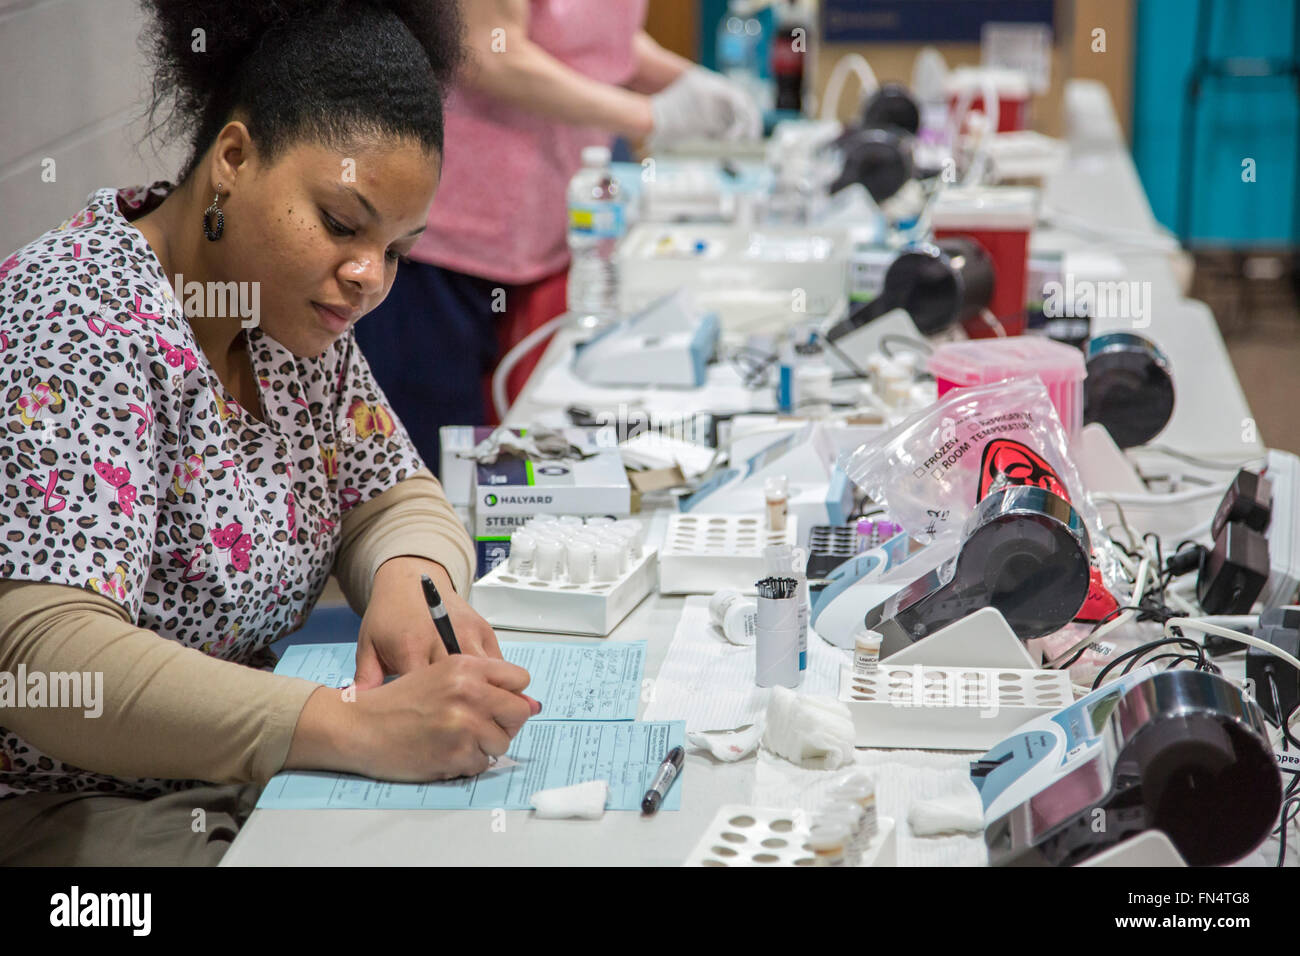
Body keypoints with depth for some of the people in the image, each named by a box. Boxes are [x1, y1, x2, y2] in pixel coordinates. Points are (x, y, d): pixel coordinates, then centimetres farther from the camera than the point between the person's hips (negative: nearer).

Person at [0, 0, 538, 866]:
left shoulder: (295, 310, 4)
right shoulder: (85, 320, -21)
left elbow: (394, 499, 12)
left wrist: (411, 580, -13)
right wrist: (361, 727, -39)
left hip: (238, 785, 8)